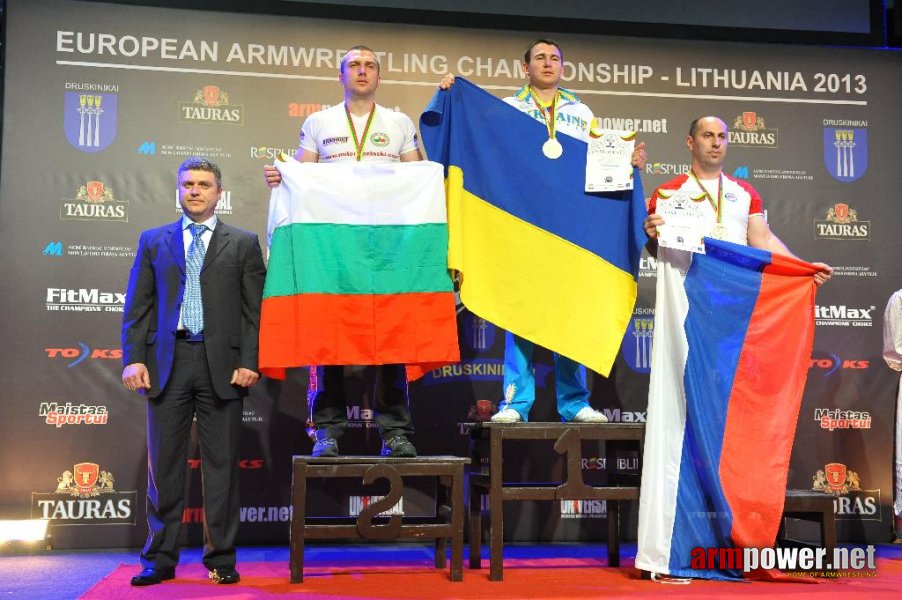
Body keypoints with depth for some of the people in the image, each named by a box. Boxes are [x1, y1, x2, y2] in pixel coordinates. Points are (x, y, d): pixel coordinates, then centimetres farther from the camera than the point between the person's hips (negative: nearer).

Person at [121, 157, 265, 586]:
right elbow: (137, 307, 10)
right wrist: (133, 358, -2)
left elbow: (254, 309, 3)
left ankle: (221, 559, 11)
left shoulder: (243, 243, 9)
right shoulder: (154, 241, 14)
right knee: (164, 462, 5)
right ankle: (160, 558, 14)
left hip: (222, 364, -1)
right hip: (167, 362, 2)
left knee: (221, 463, 3)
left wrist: (250, 362, -7)